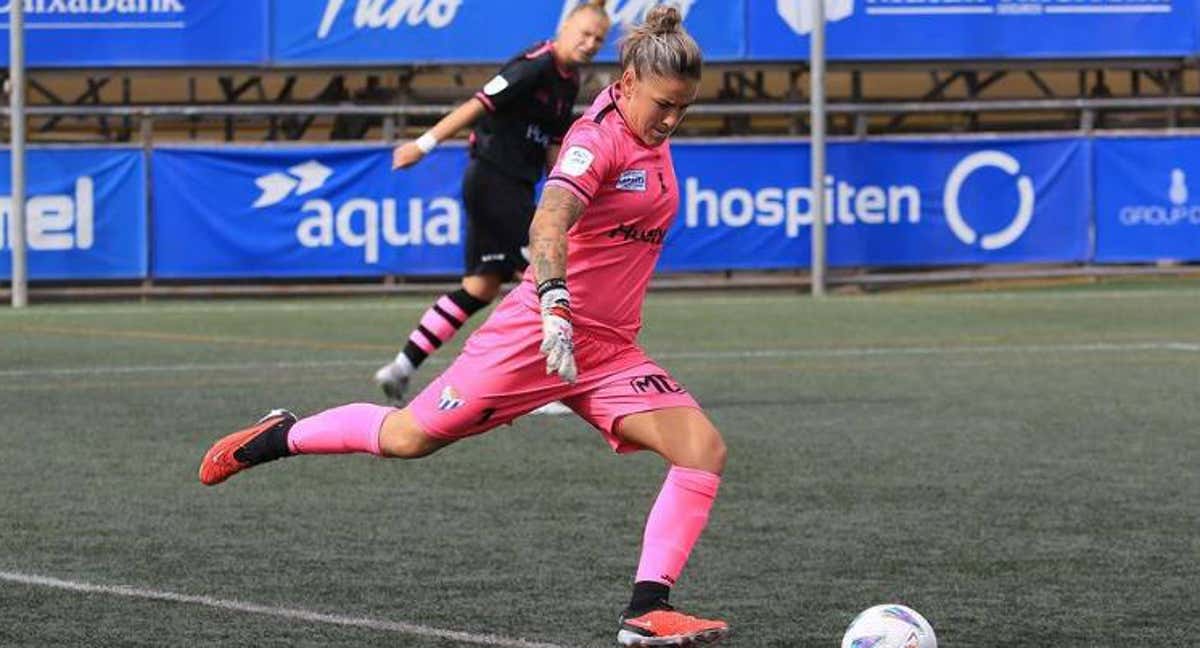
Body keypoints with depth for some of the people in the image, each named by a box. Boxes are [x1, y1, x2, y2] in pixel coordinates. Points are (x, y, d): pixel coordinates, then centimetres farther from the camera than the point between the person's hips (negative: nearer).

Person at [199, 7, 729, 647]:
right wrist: (555, 307, -50)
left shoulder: (649, 137, 7)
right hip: (537, 331, -7)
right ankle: (276, 437, 28)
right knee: (407, 438, 2)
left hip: (611, 352, 7)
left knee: (704, 449, -12)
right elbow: (550, 218, -36)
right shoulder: (598, 138, -19)